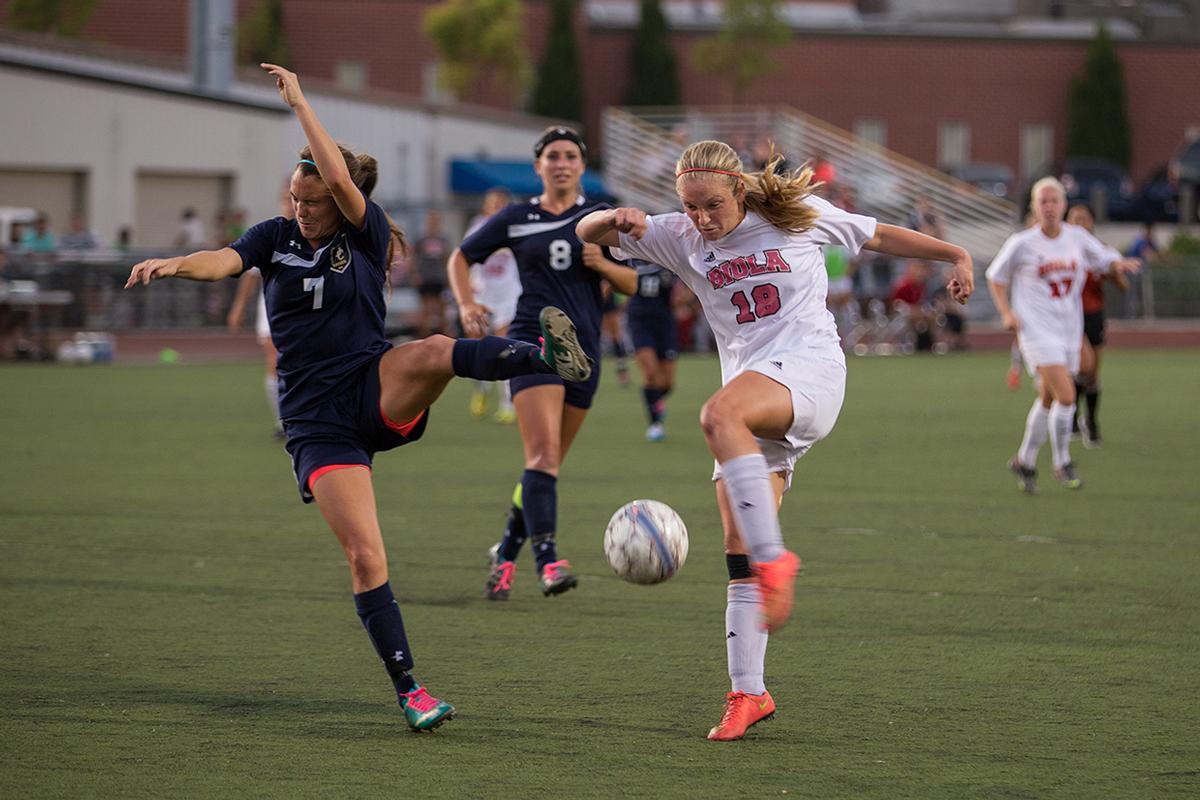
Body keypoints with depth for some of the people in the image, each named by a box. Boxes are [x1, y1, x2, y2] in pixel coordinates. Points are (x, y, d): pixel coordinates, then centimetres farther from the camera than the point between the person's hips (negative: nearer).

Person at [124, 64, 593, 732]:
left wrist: (300, 102, -17)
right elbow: (224, 262, -11)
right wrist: (175, 264, -33)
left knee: (433, 351, -36)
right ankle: (410, 691, -7)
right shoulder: (277, 237, 7)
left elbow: (341, 178, -20)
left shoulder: (366, 234, -2)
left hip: (379, 394, -1)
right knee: (365, 554, -10)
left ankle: (547, 357, -53)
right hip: (317, 420, 2)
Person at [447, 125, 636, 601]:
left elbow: (632, 285, 10)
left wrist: (602, 264, -11)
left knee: (547, 464, 7)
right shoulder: (516, 219, 6)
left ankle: (505, 555, 23)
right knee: (542, 454, -20)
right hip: (533, 342, -3)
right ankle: (547, 560, -30)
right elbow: (460, 258, 15)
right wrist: (466, 304, -3)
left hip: (583, 348, 3)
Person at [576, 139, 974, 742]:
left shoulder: (798, 214, 4)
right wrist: (615, 218, -17)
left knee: (720, 415, -37)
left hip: (809, 367, -5)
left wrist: (956, 255, 18)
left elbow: (877, 236, 17)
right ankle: (748, 693, 2)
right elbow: (587, 233, 6)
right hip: (753, 394, 5)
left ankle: (773, 558, -38)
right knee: (738, 552, -2)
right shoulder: (681, 238, 9)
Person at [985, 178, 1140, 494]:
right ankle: (1062, 463, 0)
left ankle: (1025, 461, 29)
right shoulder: (1022, 243, -5)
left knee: (1048, 400, 12)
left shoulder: (1077, 237, 4)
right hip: (1037, 330, -5)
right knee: (1066, 396, -17)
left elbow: (1104, 258, 14)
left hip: (1069, 330, 5)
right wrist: (1006, 312, -6)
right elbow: (995, 277, 7)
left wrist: (1119, 263, -10)